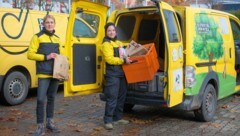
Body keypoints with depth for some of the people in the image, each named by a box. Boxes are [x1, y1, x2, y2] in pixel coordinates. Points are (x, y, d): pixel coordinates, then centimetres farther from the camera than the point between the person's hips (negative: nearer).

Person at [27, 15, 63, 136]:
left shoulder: (57, 38, 15)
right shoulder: (37, 37, -2)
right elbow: (30, 54, -7)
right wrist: (46, 57, -17)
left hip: (56, 73, 6)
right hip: (44, 74, -5)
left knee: (51, 98, 14)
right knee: (41, 99, -9)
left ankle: (50, 122, 25)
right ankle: (40, 126, 0)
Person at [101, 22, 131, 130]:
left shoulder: (118, 43, 20)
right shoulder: (106, 44, -7)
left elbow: (123, 55, 31)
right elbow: (109, 59, -19)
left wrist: (126, 58, 11)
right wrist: (123, 60, -20)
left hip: (121, 73, 9)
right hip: (112, 74, -9)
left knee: (121, 97, 13)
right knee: (112, 98, -10)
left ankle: (117, 118, 23)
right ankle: (108, 121, -5)